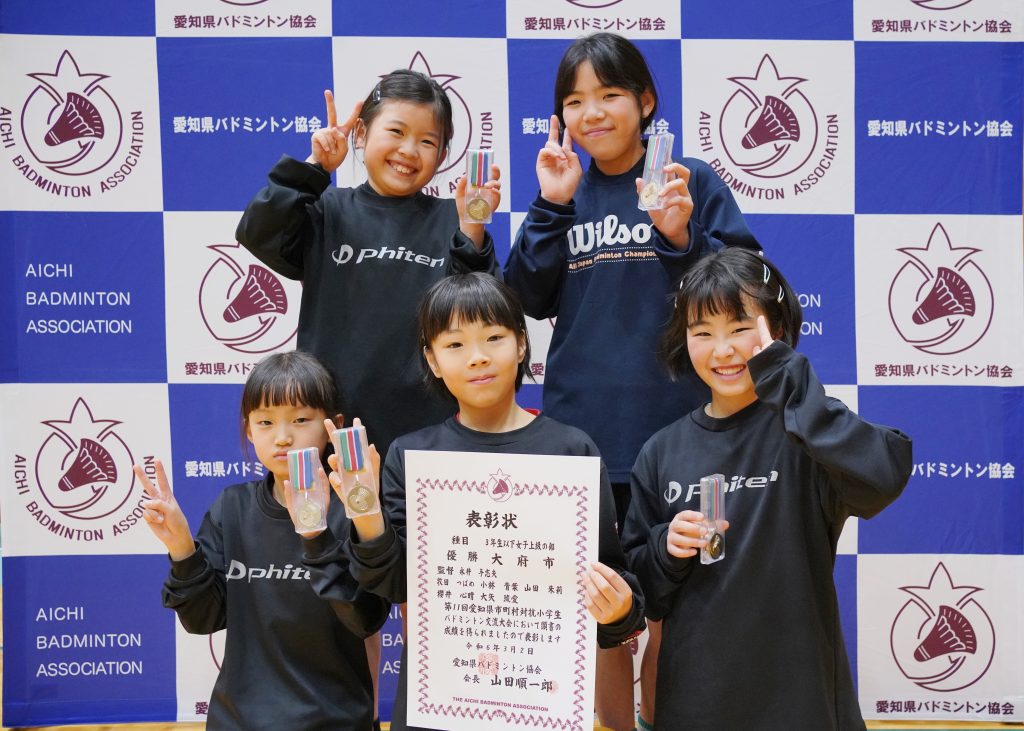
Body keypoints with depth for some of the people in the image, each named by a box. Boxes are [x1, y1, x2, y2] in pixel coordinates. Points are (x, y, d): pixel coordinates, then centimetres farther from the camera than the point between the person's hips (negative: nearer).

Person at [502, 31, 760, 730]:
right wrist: (552, 207, -6)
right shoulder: (565, 188, 10)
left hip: (674, 429, -3)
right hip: (581, 431, 3)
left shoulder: (692, 181, 0)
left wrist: (683, 239, -19)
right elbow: (530, 299, 2)